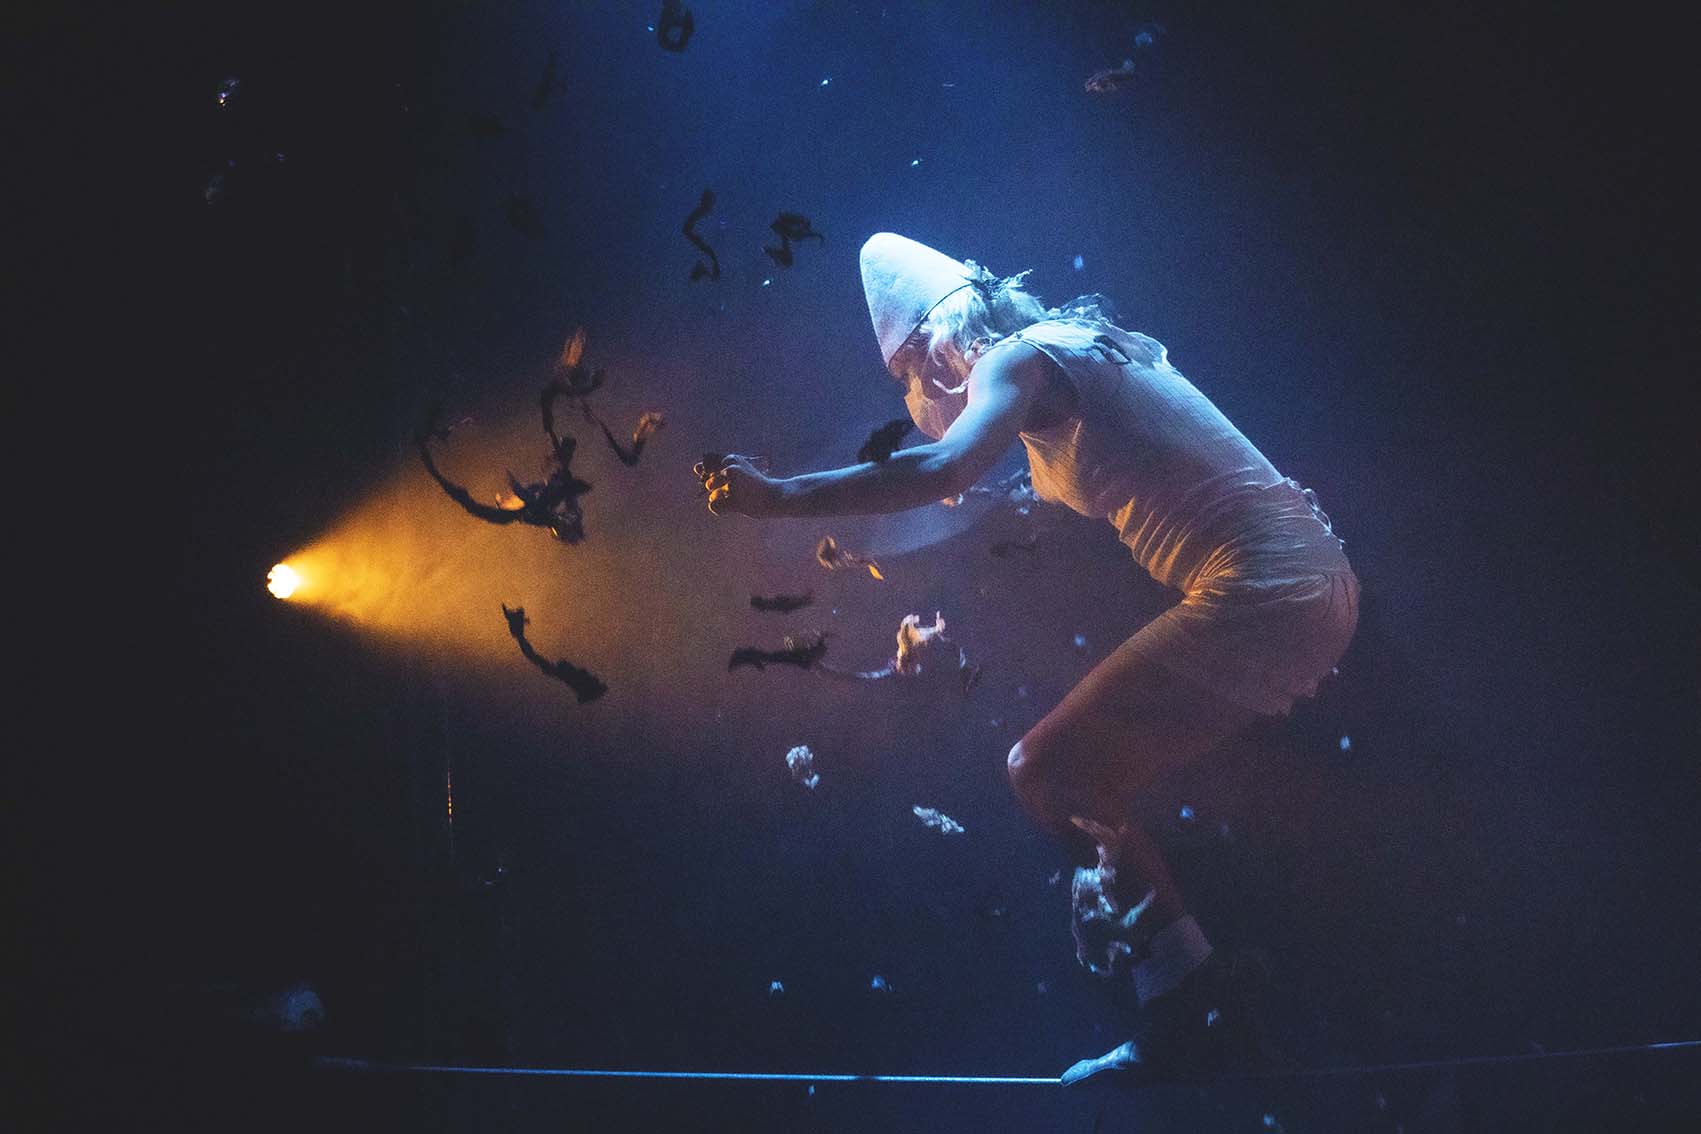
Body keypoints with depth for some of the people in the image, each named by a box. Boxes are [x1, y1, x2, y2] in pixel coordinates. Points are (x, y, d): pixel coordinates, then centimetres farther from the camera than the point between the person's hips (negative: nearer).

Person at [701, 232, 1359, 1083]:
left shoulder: (1018, 360, -7)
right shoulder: (1075, 348, 21)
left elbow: (940, 470, -25)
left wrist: (772, 496, -20)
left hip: (1257, 598, -10)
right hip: (1319, 588, 10)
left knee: (1047, 774, -4)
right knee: (1089, 775, 17)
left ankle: (1193, 997, 1)